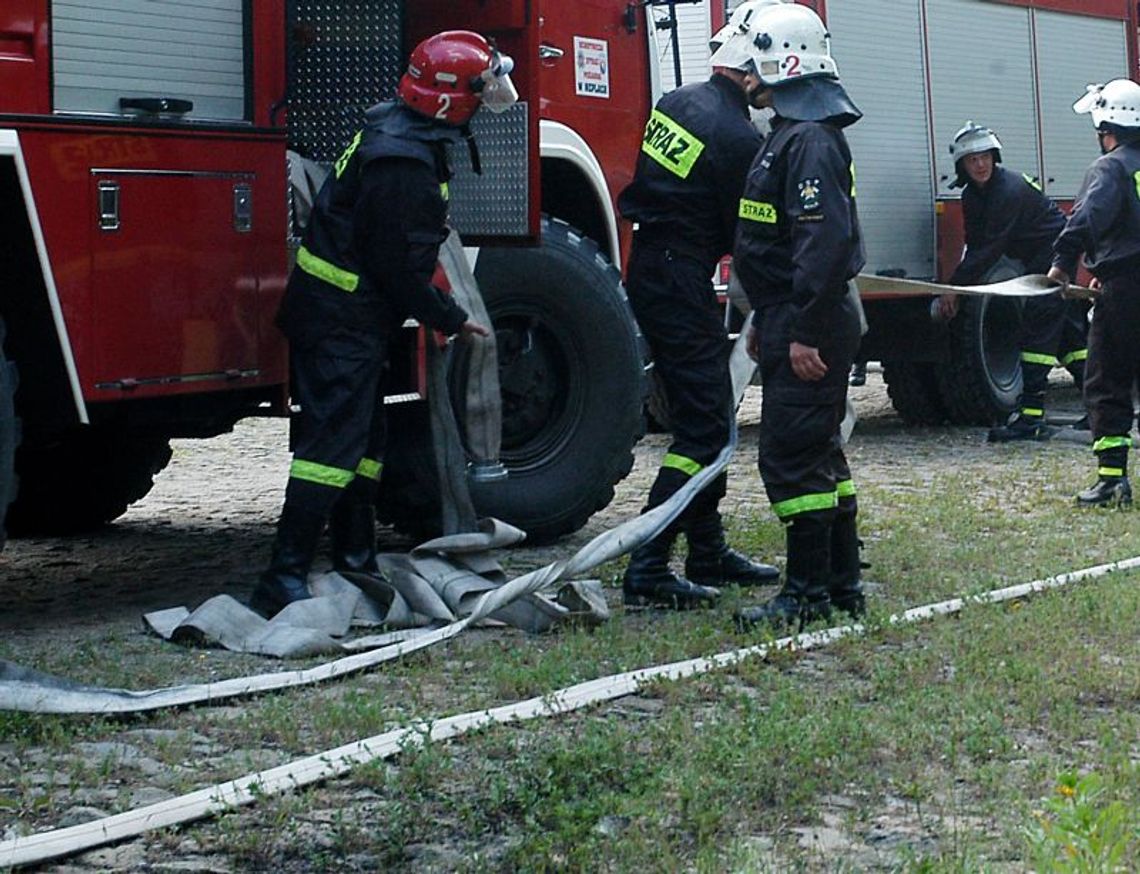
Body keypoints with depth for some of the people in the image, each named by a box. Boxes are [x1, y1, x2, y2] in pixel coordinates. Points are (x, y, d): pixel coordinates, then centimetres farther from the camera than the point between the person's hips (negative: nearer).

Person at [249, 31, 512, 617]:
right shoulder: (404, 162, -23)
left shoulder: (396, 129, 10)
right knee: (332, 443, -12)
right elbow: (398, 266, -21)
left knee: (363, 440, 18)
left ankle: (355, 562, 28)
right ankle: (284, 581, -12)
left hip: (344, 318, 11)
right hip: (345, 320, -11)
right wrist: (450, 320, -10)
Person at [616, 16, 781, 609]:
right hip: (682, 282, -10)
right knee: (702, 427, -8)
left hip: (648, 266, 10)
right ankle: (647, 571, -11)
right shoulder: (738, 137, -18)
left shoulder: (678, 101, 8)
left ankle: (708, 553, 25)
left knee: (709, 417, 17)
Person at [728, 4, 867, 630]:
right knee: (820, 454, 14)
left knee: (791, 456, -8)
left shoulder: (811, 140, -16)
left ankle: (808, 593, -4)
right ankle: (842, 584, 21)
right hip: (795, 322, 11)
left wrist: (805, 333, -26)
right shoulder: (794, 133, 18)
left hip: (809, 323, -11)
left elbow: (825, 241, -25)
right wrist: (765, 320, 24)